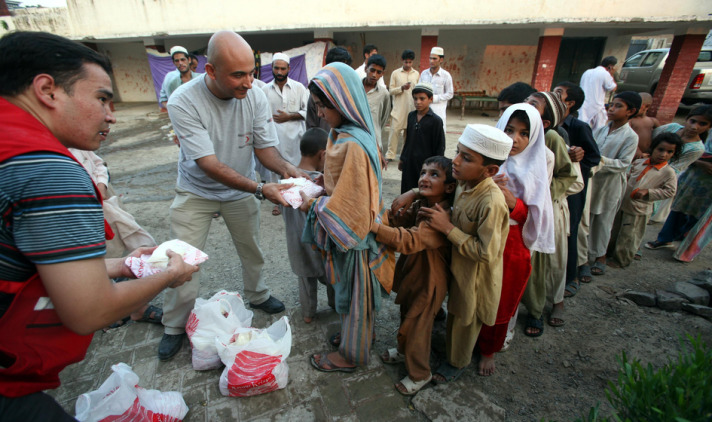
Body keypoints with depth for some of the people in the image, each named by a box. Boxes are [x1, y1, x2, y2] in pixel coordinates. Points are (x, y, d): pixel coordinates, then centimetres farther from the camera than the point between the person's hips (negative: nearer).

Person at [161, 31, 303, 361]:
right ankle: (175, 326, 25)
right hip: (196, 191, -2)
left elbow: (264, 147, -10)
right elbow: (209, 164, -32)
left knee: (252, 250, 15)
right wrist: (260, 189, -41)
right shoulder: (183, 102, -27)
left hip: (241, 190, 3)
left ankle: (257, 295, 44)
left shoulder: (256, 98, -17)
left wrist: (287, 168, -32)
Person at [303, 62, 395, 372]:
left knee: (352, 291, 11)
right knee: (348, 287, 25)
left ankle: (350, 354, 36)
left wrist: (314, 205, -16)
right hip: (347, 226, 9)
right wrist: (322, 183, 3)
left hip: (352, 233, -9)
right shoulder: (344, 134, 1)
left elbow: (349, 203, -27)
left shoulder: (352, 145, -29)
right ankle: (354, 334, 49)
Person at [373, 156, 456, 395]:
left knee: (415, 326, 8)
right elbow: (399, 224, -1)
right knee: (407, 316, 27)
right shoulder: (420, 205, -2)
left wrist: (374, 226, -47)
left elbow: (408, 240, -42)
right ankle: (404, 352, 54)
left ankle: (420, 374, 33)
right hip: (411, 274, 8)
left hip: (428, 281, -8)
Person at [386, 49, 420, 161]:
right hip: (398, 108, -2)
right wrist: (402, 88, -16)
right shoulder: (395, 73, 4)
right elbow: (391, 90, 0)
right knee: (395, 130, -6)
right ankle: (390, 154, 1)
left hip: (412, 108, 2)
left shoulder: (416, 74, 11)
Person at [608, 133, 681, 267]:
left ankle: (621, 260, 23)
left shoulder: (668, 173, -11)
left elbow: (670, 191, -11)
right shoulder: (638, 163, 0)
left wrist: (647, 192, -19)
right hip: (623, 204, 5)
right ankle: (610, 251, 38)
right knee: (615, 230, 18)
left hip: (639, 210, -4)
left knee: (628, 236, 6)